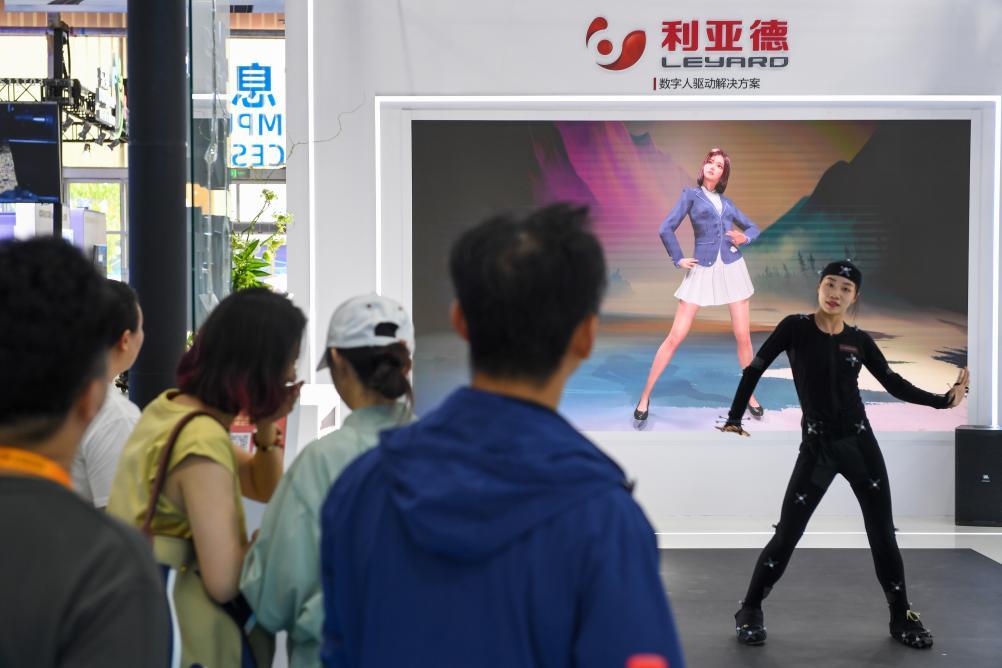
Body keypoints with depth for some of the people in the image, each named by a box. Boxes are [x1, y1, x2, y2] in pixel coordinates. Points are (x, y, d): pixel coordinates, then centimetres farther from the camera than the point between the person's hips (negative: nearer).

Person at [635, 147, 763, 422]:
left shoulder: (726, 202, 14)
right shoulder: (691, 194, 1)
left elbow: (753, 227, 22)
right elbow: (666, 229, -6)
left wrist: (744, 237, 0)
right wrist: (678, 259, -3)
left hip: (732, 268, 4)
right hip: (702, 270, -4)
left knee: (743, 336, 2)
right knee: (676, 336, -6)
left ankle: (749, 395, 20)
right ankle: (645, 397, 2)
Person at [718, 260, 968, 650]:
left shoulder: (859, 340, 3)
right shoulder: (795, 328, -5)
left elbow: (896, 386, 8)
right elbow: (754, 369, -2)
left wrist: (944, 400, -1)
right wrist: (734, 418, -5)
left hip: (860, 443, 3)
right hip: (816, 448, -3)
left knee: (883, 536, 6)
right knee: (786, 536, -3)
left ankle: (902, 617, 21)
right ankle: (749, 612, 13)